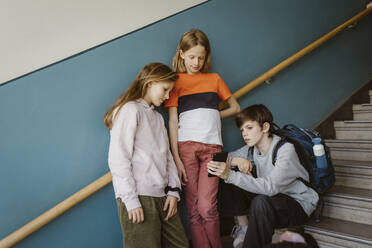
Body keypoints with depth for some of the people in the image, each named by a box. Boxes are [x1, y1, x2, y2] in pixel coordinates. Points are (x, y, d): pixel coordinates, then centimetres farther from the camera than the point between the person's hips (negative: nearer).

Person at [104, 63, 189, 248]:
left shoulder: (158, 117, 23)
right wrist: (131, 201, -15)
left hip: (162, 196, 8)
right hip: (138, 197, -8)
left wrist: (173, 190, 5)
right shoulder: (129, 109, -4)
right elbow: (118, 159, -13)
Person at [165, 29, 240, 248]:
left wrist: (213, 117, 7)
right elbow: (173, 121, 3)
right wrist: (176, 158, -5)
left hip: (212, 147, 1)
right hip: (186, 146, -1)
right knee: (194, 209, 0)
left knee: (207, 208, -8)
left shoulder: (214, 79, 17)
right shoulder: (176, 81, 11)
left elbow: (235, 108, 24)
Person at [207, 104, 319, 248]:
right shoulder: (253, 148, -3)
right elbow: (225, 158, 1)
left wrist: (230, 175, -44)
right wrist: (237, 160, -22)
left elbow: (270, 187, -36)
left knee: (261, 202, -36)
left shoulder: (285, 149, -24)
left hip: (299, 204, -6)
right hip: (275, 199, 7)